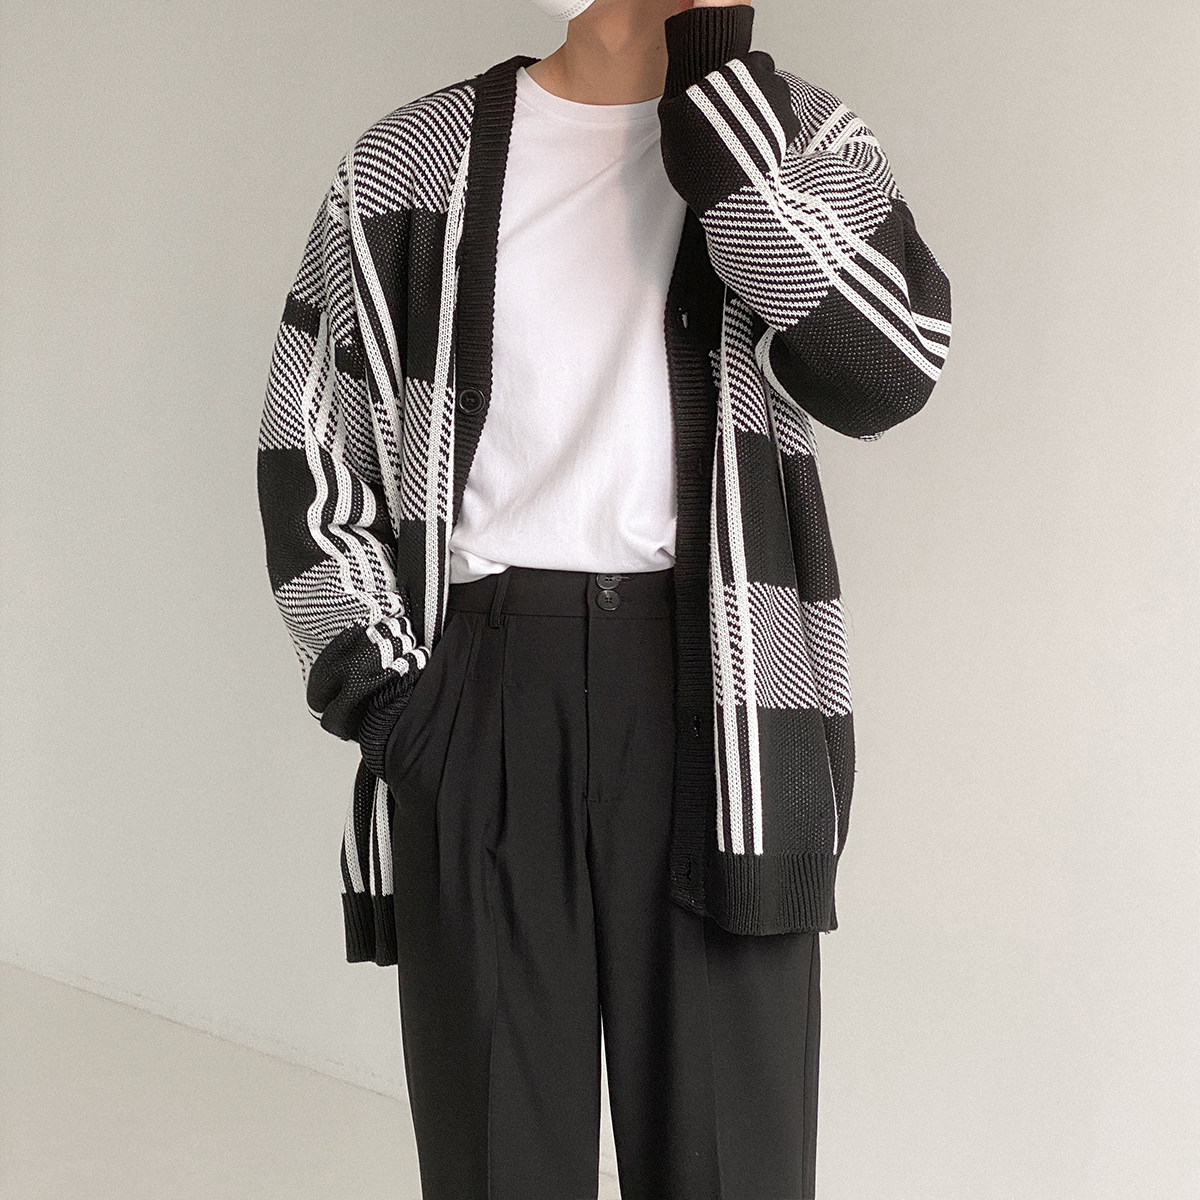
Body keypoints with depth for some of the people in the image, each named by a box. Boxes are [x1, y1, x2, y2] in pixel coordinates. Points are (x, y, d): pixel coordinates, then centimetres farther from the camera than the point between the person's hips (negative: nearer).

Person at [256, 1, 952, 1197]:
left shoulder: (799, 134, 7)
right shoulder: (416, 162, 7)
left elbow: (885, 371, -11)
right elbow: (309, 450, 10)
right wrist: (381, 687, -4)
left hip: (715, 692, 0)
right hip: (475, 695, 1)